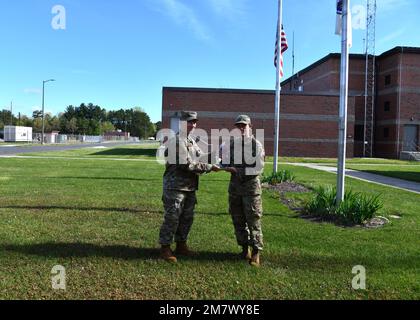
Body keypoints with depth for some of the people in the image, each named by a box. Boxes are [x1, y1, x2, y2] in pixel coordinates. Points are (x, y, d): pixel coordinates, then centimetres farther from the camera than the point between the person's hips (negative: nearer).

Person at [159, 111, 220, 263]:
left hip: (190, 186, 9)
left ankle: (181, 245, 27)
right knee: (172, 218, -4)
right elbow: (186, 164, -21)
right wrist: (209, 167, -18)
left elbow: (200, 159, 18)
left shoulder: (192, 141, 16)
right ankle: (165, 248, 8)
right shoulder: (176, 141, -15)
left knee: (187, 218, 14)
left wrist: (213, 164, -2)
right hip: (176, 186, -9)